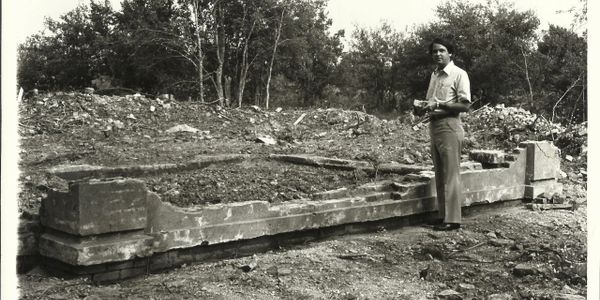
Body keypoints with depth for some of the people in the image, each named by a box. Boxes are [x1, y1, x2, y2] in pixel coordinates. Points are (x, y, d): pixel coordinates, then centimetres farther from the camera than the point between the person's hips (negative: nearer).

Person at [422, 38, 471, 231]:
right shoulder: (434, 75, 15)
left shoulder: (458, 74, -7)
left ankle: (453, 219, -1)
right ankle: (442, 215, 18)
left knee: (450, 175, -5)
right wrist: (427, 107, 1)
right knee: (440, 175, 11)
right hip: (434, 126, 8)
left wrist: (440, 105, -19)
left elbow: (465, 105, -12)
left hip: (449, 127, -8)